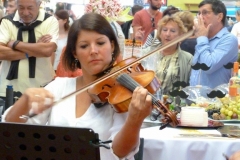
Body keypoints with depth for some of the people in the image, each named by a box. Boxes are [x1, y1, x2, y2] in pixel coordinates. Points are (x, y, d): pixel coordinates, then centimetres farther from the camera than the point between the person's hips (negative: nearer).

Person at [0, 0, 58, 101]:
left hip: (40, 89, -1)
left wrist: (15, 43, -12)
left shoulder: (50, 21, -2)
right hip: (10, 88, 1)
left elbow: (48, 50, -19)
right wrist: (31, 52, -15)